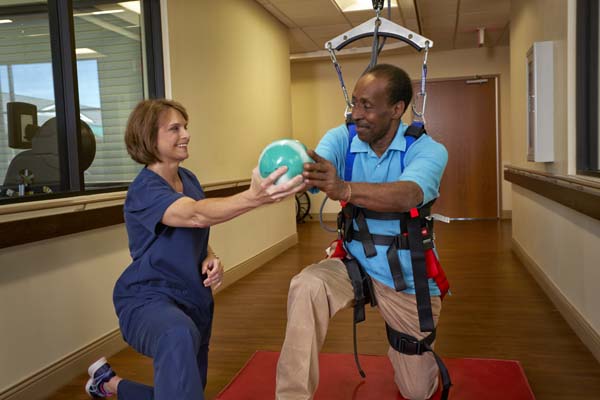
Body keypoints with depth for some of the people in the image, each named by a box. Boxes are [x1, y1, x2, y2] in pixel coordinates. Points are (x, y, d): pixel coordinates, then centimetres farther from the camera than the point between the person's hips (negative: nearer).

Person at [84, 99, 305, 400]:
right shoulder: (144, 190, -21)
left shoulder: (189, 179, 3)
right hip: (148, 299, -8)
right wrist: (253, 197, -59)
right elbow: (196, 215, -42)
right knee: (179, 335, -44)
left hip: (194, 299, 8)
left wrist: (210, 260, -8)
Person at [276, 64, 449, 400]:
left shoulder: (428, 150, -17)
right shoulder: (342, 138, -9)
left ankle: (413, 351, 49)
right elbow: (310, 172, -29)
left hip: (409, 280, -1)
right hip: (355, 264, 1)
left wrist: (345, 190, -57)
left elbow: (407, 196, -39)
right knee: (307, 287, -32)